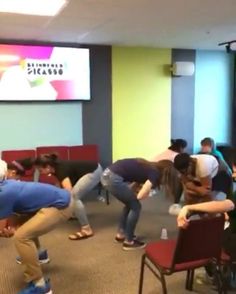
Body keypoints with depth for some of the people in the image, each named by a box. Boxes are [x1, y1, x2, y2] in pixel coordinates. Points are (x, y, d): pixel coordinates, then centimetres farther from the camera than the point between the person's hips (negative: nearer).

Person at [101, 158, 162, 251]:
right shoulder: (155, 173, -2)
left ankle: (121, 234, 34)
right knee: (135, 207, 7)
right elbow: (140, 196, -9)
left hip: (107, 174, 9)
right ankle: (129, 241, 17)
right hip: (114, 179, -9)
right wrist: (146, 193, 11)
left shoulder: (148, 167, 22)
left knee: (130, 204, 24)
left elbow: (132, 186, 23)